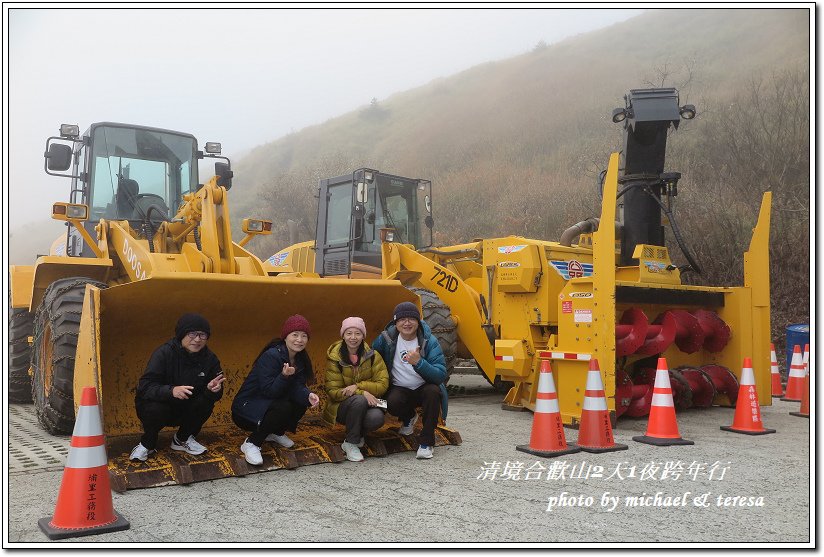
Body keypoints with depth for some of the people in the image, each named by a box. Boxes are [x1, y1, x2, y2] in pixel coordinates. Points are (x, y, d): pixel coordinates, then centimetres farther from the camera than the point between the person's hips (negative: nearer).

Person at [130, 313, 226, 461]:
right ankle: (147, 444, -2)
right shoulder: (164, 353, -21)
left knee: (206, 403, -23)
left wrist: (213, 389, -33)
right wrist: (171, 391, -47)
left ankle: (182, 439, 4)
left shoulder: (210, 358, -9)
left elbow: (216, 393, -8)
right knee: (156, 409, -34)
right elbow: (144, 386, -28)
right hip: (158, 404, -4)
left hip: (185, 410, 4)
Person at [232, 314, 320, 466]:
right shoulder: (271, 356, -23)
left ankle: (276, 433, 12)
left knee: (302, 401, -11)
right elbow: (268, 391, -25)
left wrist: (308, 395, -29)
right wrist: (284, 376, -42)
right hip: (246, 407, -8)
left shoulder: (300, 359, 2)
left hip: (268, 404, 8)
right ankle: (251, 443, -13)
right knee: (283, 408, -31)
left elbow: (297, 388, -7)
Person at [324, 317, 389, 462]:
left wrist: (357, 387, -24)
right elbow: (333, 391, -11)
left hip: (368, 403, 1)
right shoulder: (334, 358, -7)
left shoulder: (372, 356, -2)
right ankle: (350, 443, -16)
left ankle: (359, 433, 2)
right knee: (359, 400, -35)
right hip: (341, 406, -1)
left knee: (377, 418, -33)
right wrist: (363, 393, -25)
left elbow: (383, 384, -8)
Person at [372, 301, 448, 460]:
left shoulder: (429, 341, -14)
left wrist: (418, 362, -37)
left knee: (433, 391, -34)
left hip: (424, 388, -1)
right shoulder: (386, 338, -8)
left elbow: (441, 375, -22)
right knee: (392, 403, -31)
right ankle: (409, 417, 8)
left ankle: (426, 443, -19)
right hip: (399, 389, 1)